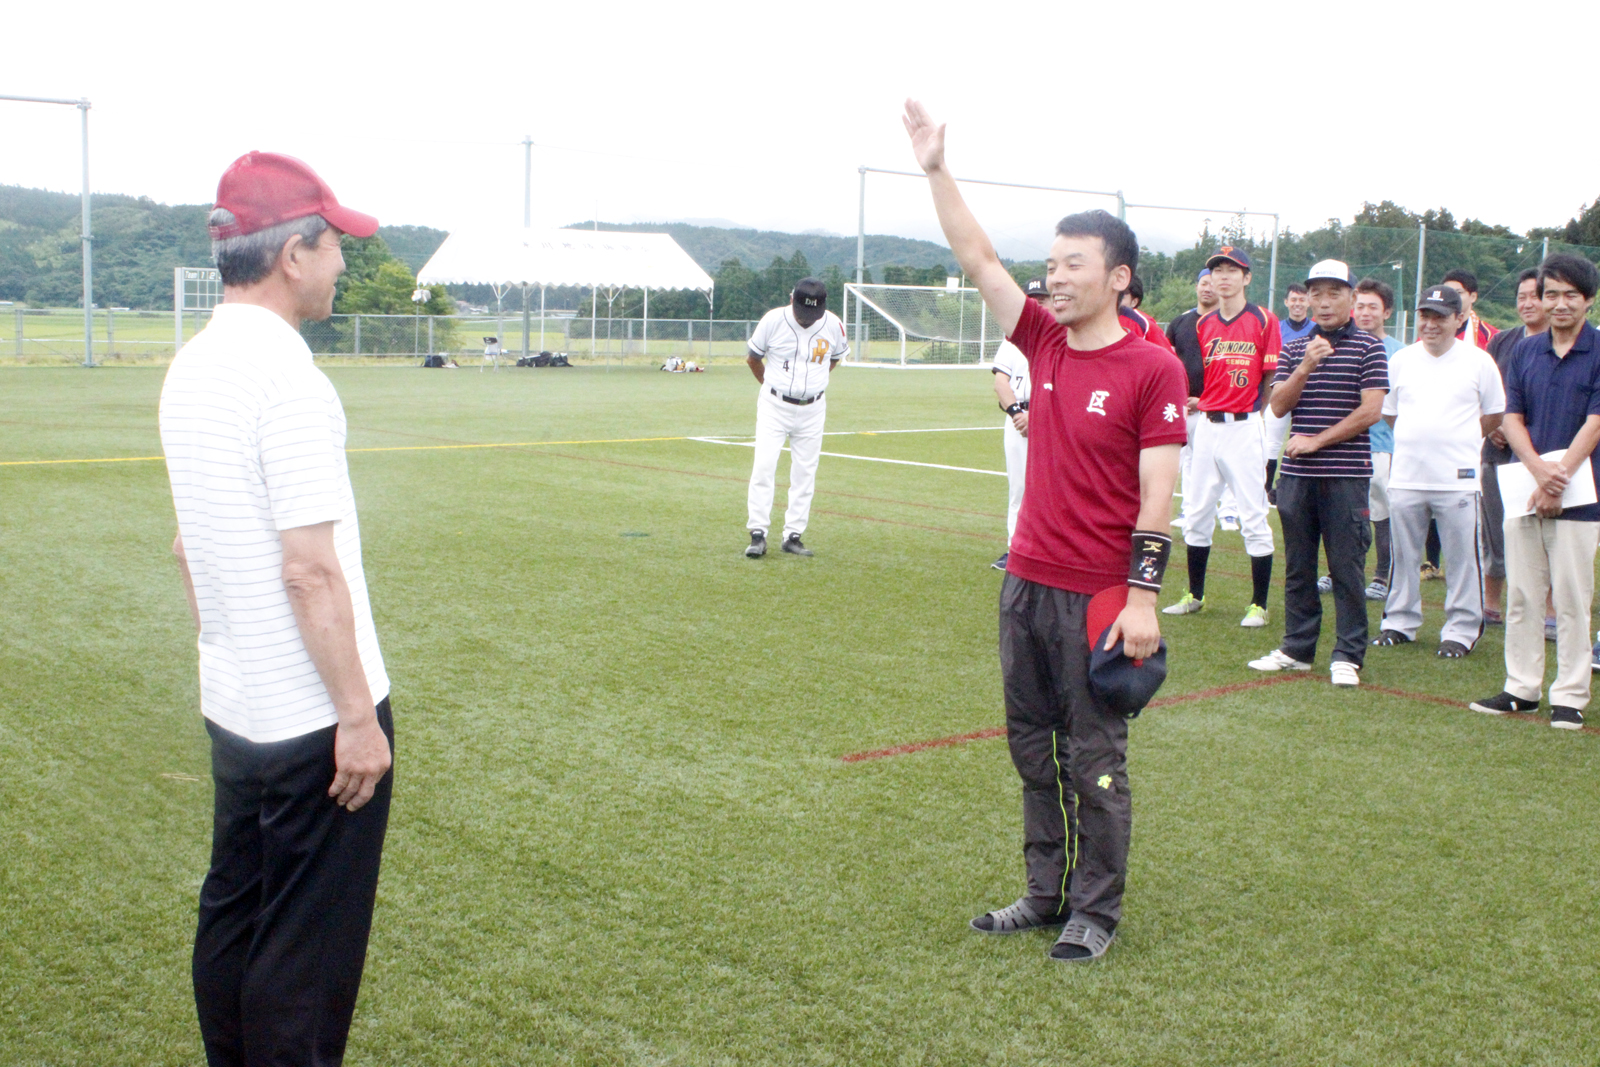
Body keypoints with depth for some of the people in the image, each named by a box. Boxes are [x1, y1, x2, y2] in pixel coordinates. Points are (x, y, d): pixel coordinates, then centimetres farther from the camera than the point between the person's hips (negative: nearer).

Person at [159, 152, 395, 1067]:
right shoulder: (286, 376, -20)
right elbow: (309, 571, -22)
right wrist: (358, 715, -17)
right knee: (308, 943, 2)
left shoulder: (191, 368, 8)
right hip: (312, 716, -9)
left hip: (231, 707, 9)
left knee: (232, 914, 18)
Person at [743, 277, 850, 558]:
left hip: (812, 410, 2)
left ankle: (793, 536, 11)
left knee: (805, 472, 4)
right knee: (763, 466, -11)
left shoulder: (833, 325, -7)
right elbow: (753, 358, 3)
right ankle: (758, 535, -8)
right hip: (774, 407, -2)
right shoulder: (773, 320, -12)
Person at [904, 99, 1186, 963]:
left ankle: (1096, 911, 19)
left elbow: (1157, 493, -14)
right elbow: (978, 258, 7)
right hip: (1026, 582, 7)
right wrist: (936, 169, 1)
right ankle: (1046, 894, 29)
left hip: (1099, 595, -7)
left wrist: (1142, 598, -18)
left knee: (1092, 758, 4)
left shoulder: (1152, 369, -11)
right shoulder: (1043, 342, 6)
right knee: (1032, 747, 15)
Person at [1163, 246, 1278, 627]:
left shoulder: (1264, 321, -3)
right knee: (1197, 515, 11)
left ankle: (1259, 605, 3)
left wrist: (1257, 415, -10)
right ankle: (1195, 595, 24)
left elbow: (1272, 379, -4)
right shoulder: (1203, 325, 12)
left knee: (1253, 517, -4)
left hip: (1244, 427, -5)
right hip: (1207, 425, 6)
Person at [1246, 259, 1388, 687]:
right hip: (1296, 474, 4)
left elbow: (1369, 411, -8)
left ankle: (1347, 655, 6)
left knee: (1346, 567, -1)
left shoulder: (1368, 348, 0)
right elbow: (1278, 406, 3)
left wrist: (1316, 441, -9)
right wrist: (1306, 368, -12)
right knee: (1298, 566, 10)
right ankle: (1297, 647, 19)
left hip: (1346, 474, -4)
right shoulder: (1295, 349, 13)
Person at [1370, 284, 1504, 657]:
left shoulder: (1479, 361, -1)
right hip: (1406, 476, 3)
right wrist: (1417, 439, 11)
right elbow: (1387, 411, 17)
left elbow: (1494, 414, 8)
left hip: (1458, 478, -3)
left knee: (1462, 556, 0)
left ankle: (1461, 629, 10)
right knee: (1403, 553, 11)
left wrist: (1457, 442, 6)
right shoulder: (1401, 360, 7)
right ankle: (1399, 622, 23)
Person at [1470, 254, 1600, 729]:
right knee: (1521, 596, 8)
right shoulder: (1524, 350, 10)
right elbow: (1512, 418, 5)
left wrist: (1559, 480, -15)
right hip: (1524, 489, 4)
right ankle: (1522, 689, 17)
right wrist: (1538, 468, -12)